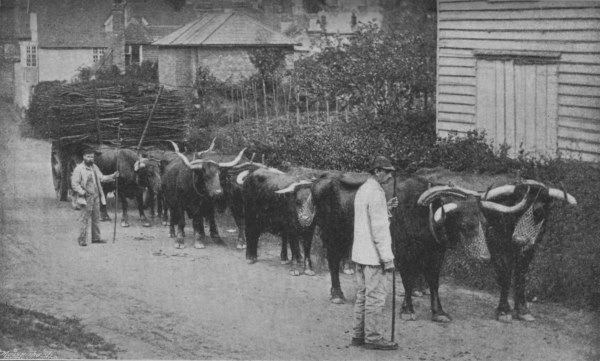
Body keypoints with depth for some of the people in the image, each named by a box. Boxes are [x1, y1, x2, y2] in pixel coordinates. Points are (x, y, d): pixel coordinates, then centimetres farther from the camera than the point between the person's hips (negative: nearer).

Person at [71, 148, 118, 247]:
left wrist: (112, 176, 0)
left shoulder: (94, 167, 14)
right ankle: (82, 239, -2)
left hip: (96, 196, 7)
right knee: (84, 219, -6)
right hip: (86, 197, -7)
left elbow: (101, 178, 14)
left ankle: (96, 238, 19)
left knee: (96, 218, 11)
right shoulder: (79, 169, -8)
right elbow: (74, 184, -11)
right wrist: (82, 192, -21)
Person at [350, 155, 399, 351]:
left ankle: (359, 335, 18)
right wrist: (387, 258, -17)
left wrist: (386, 208, 12)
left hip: (359, 253, 10)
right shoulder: (376, 193, -16)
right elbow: (379, 229, -19)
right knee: (375, 297, -4)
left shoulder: (362, 190, 14)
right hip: (374, 255, -10)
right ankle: (373, 338, 0)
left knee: (363, 295, 14)